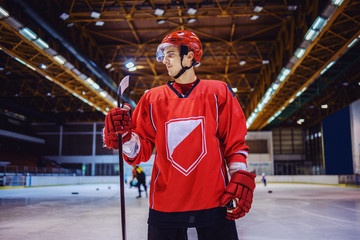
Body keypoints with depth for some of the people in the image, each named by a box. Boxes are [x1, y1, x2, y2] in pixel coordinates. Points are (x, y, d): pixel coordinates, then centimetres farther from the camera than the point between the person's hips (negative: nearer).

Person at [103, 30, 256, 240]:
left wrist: (240, 178, -7)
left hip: (214, 202, -1)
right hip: (165, 205, 2)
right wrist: (124, 135, -14)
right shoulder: (152, 98, 7)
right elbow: (141, 151, 5)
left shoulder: (218, 93, 2)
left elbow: (235, 142, 3)